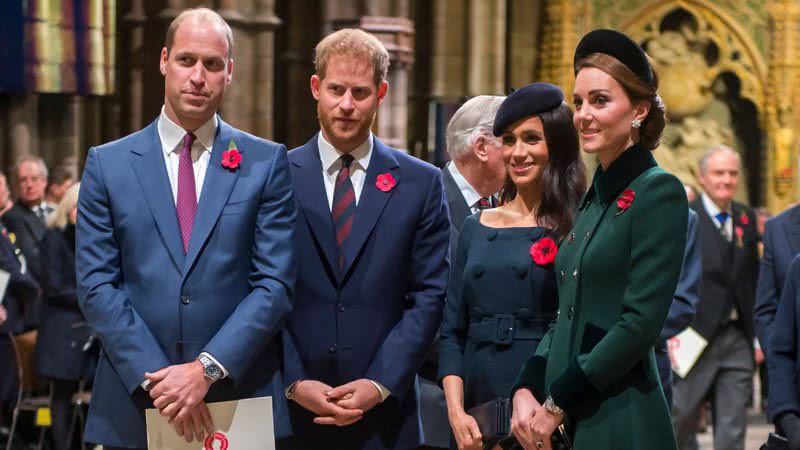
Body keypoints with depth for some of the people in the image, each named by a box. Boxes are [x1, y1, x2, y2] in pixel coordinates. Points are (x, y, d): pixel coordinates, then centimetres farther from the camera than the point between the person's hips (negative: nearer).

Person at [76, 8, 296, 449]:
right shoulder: (107, 164, 5)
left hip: (242, 399, 0)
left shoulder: (266, 162, 3)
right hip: (134, 406, 1)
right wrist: (154, 377, -11)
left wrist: (208, 369, -13)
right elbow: (96, 285, 0)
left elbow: (275, 283, -2)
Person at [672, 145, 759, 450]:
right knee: (681, 417, 3)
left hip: (737, 339, 4)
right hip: (695, 336, -4)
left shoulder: (746, 219, 12)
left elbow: (754, 280, 14)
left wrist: (757, 335, 9)